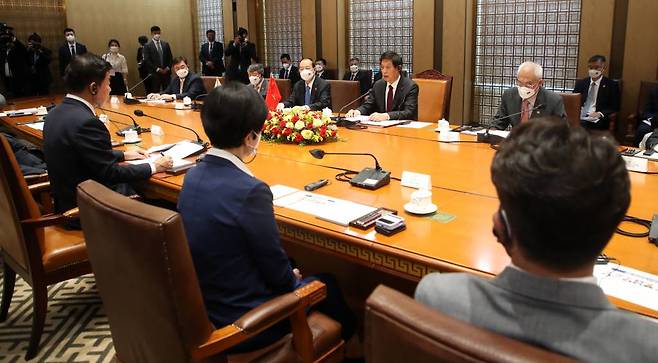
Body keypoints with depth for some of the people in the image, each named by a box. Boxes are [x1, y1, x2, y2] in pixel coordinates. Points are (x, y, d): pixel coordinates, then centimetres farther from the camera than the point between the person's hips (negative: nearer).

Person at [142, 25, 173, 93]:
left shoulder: (166, 44, 12)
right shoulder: (147, 46, 0)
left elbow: (170, 57, 13)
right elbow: (147, 60, -5)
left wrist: (168, 68, -2)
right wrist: (157, 69, -11)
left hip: (166, 72, 3)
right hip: (154, 73, -3)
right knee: (155, 93, -2)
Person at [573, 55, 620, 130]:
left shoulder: (612, 85, 7)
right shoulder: (580, 83, 18)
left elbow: (614, 108, 1)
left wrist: (600, 114, -17)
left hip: (597, 122, -3)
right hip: (579, 119, 3)